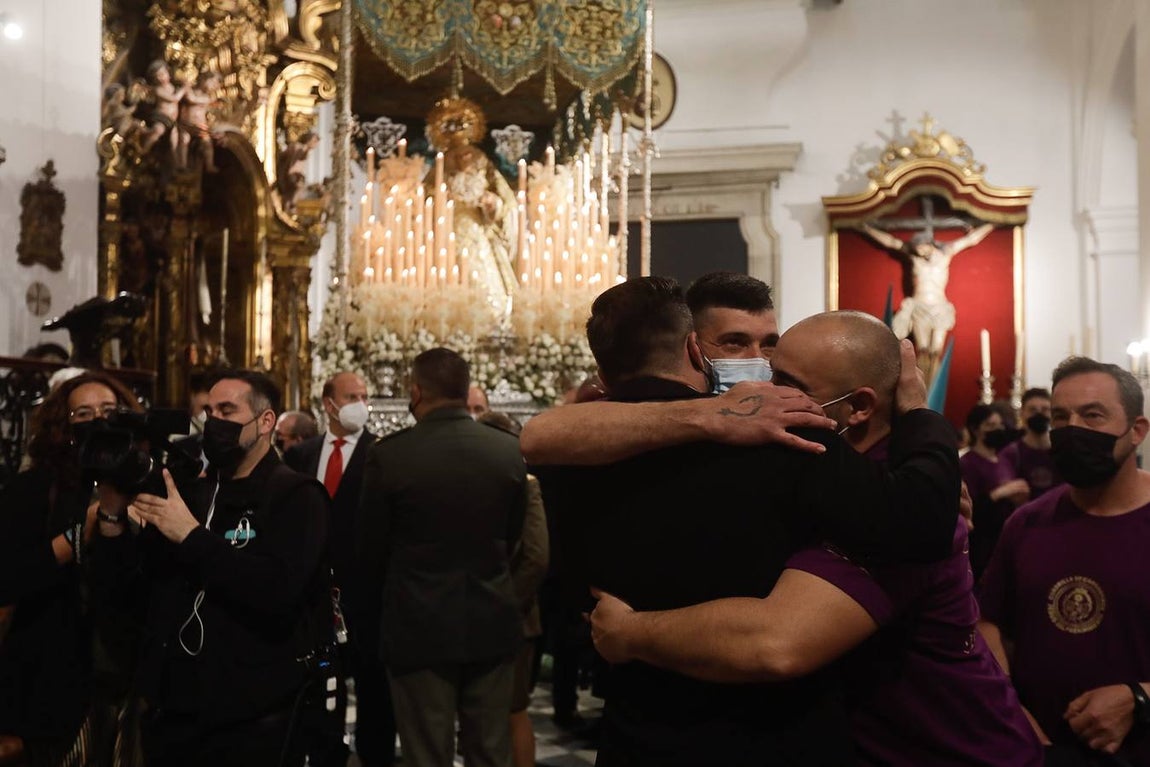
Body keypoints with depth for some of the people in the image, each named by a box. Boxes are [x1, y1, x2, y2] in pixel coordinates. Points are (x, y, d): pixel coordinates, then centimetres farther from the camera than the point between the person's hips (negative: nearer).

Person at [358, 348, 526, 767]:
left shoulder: (389, 454, -12)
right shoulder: (510, 449, -4)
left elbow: (371, 549, -2)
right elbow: (512, 537, 7)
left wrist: (381, 607, 16)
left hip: (419, 626, -3)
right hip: (492, 623, 3)